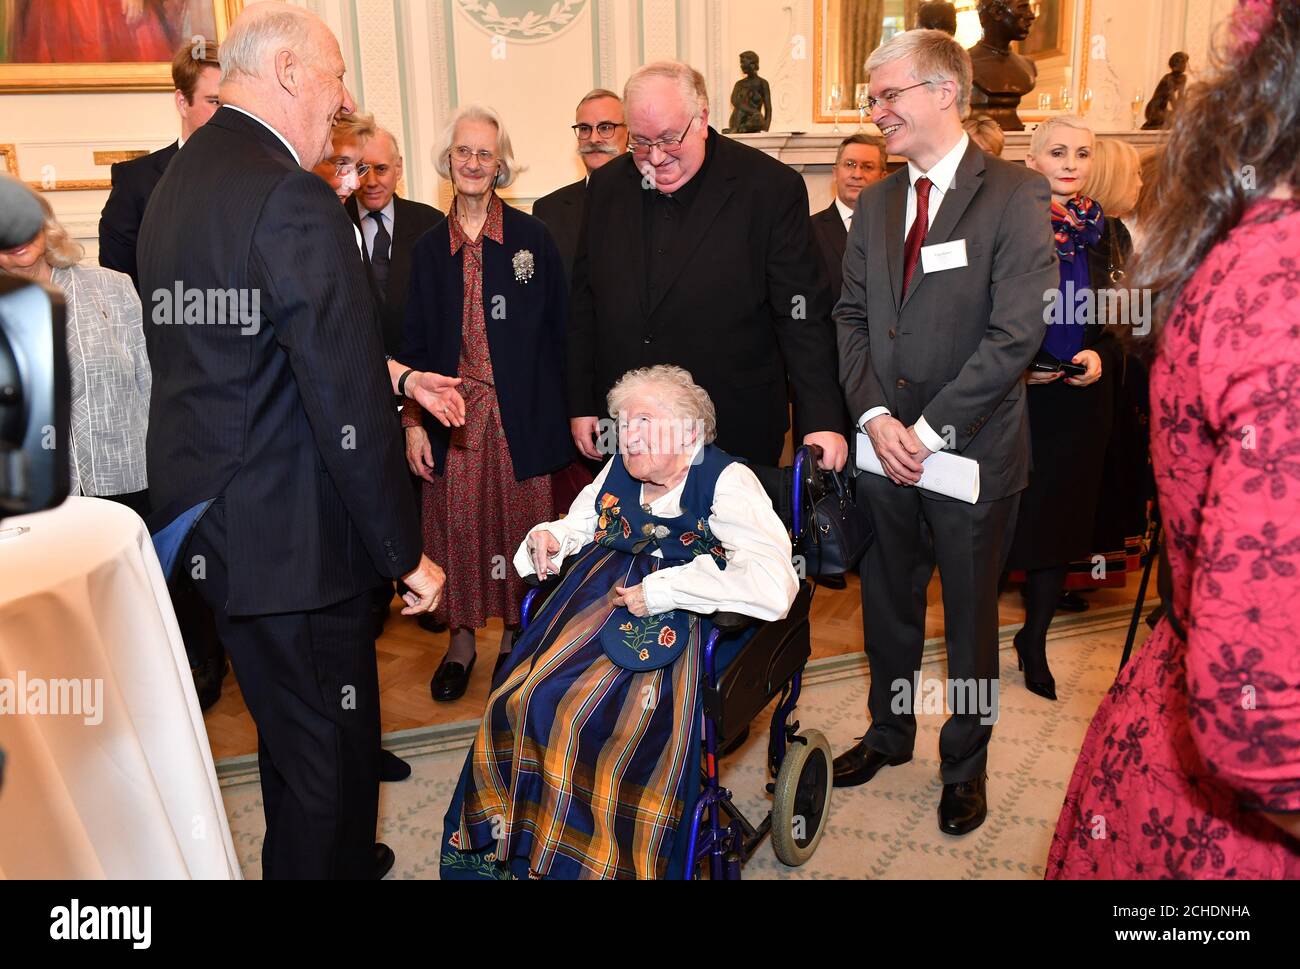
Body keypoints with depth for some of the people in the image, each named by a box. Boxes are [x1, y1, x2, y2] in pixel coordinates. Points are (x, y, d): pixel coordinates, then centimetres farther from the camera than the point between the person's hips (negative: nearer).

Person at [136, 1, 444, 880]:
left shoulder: (180, 180, 10)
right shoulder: (293, 199, -21)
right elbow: (346, 404, -23)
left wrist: (388, 373, 16)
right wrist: (407, 552, -15)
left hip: (213, 521, 11)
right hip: (290, 537, -10)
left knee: (295, 732, 26)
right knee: (327, 749, 7)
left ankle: (342, 858, 48)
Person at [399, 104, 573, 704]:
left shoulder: (532, 238, 0)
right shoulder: (429, 249, 6)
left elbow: (556, 332, 0)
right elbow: (416, 342, 7)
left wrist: (555, 414, -5)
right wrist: (412, 419, -2)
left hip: (518, 413, -2)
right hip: (451, 413, 2)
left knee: (518, 523, 6)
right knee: (456, 525, 7)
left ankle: (516, 635, 23)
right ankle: (462, 639, 23)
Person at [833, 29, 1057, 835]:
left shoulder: (1016, 194, -10)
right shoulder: (875, 204, 8)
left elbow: (1016, 333, -16)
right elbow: (853, 318, 7)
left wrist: (928, 429, -17)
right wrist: (876, 418, -8)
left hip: (973, 451, -5)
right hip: (887, 448, 5)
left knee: (971, 615, 12)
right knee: (888, 602, 18)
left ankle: (966, 763, 32)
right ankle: (890, 733, 40)